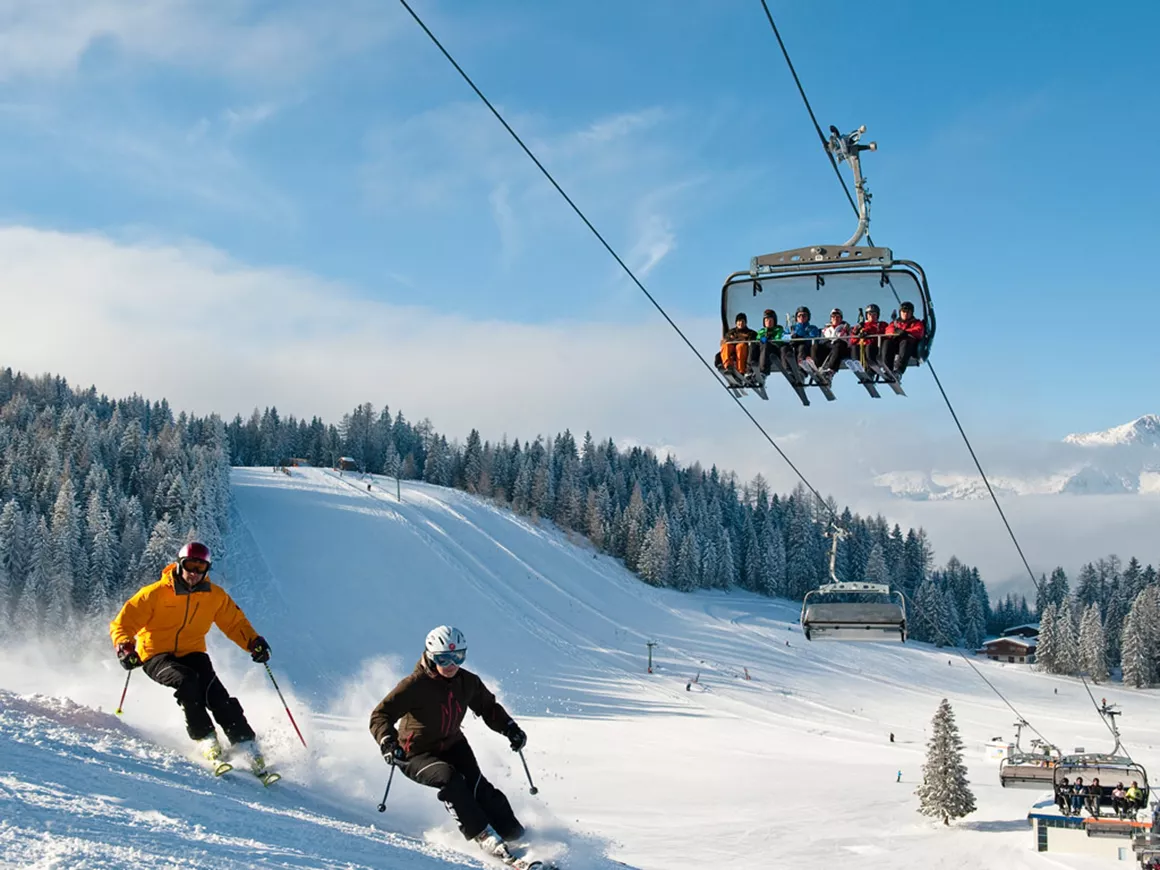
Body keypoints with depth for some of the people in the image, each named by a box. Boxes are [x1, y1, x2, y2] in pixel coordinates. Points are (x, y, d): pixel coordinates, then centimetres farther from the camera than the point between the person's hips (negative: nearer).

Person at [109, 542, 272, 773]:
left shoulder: (215, 596, -1)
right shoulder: (155, 593, -12)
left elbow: (235, 623, 10)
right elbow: (123, 623, -10)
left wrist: (254, 642, -9)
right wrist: (125, 648, -30)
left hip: (192, 654, 3)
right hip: (157, 656, -3)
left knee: (217, 695, -21)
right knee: (187, 681, -34)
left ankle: (248, 747, -16)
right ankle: (207, 741, -25)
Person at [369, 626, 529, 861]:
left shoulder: (467, 682, -4)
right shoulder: (415, 685, -20)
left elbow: (488, 707, 15)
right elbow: (381, 715, -21)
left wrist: (510, 729, 1)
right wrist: (388, 743, -38)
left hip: (452, 746, 4)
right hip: (417, 754, -4)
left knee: (476, 786, -20)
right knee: (448, 778, -32)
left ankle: (513, 835, -17)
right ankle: (484, 836, -30)